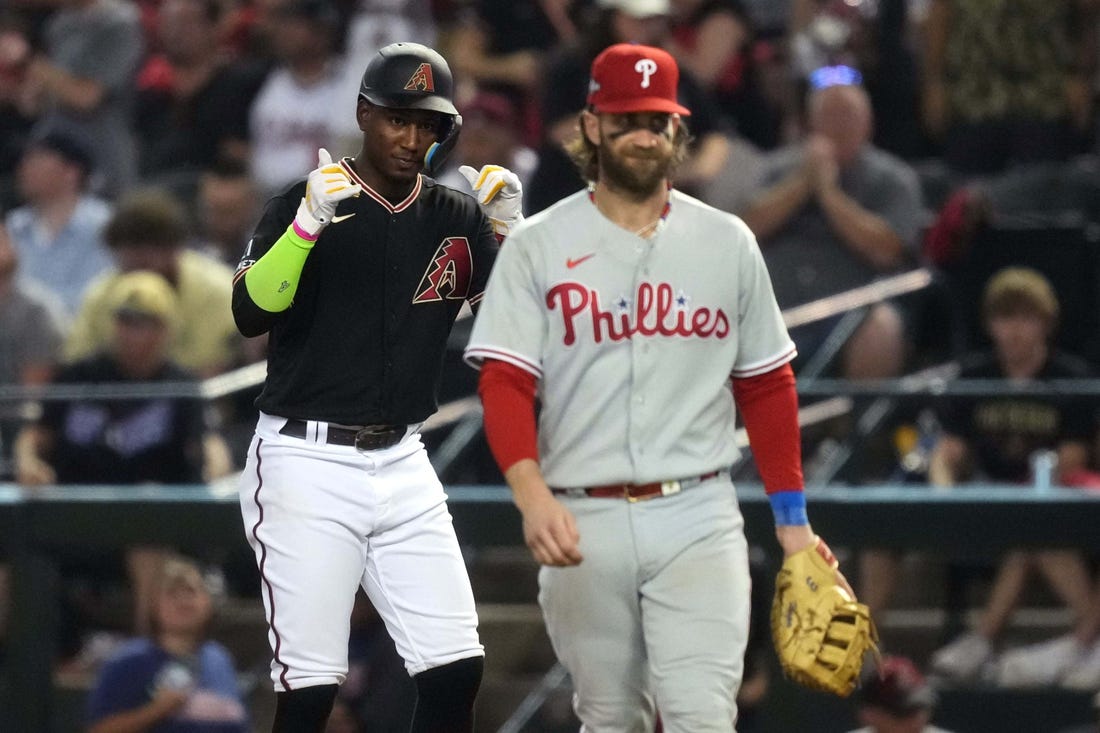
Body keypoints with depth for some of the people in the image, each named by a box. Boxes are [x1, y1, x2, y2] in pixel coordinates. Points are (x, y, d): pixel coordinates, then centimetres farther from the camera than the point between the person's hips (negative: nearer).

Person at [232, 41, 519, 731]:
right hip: (306, 466, -5)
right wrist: (309, 223, -31)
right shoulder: (303, 204, -5)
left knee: (456, 668, -2)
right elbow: (251, 313, -18)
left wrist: (509, 232, -11)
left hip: (403, 466, 5)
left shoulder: (457, 218, 9)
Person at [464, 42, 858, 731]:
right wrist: (532, 495, -22)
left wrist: (793, 519, 11)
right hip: (583, 522, 0)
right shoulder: (537, 246, 1)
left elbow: (767, 387, 14)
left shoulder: (727, 243, 7)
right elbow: (505, 383, -6)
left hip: (698, 518, 0)